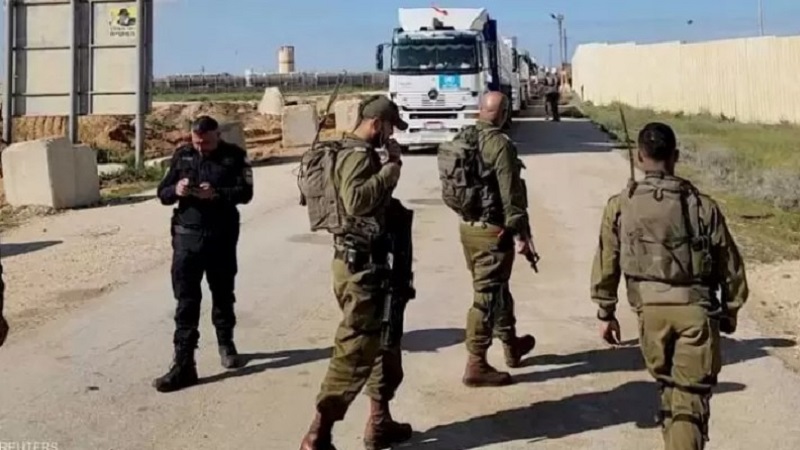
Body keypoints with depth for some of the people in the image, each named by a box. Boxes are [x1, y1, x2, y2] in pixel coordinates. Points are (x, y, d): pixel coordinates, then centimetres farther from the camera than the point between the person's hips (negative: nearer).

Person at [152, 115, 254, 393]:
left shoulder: (234, 156, -2)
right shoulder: (182, 155, 6)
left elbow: (245, 192, -11)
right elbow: (163, 193, 7)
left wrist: (217, 193, -27)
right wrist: (176, 190, -16)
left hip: (222, 237, -1)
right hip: (186, 236, 1)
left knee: (223, 294, 16)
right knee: (186, 301, -3)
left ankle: (226, 344, 40)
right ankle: (183, 365, -4)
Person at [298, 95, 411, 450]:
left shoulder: (358, 152, 15)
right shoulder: (358, 155, -16)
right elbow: (356, 199, -34)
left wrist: (389, 165, 7)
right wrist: (391, 168, -24)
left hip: (367, 263, 11)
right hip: (361, 266, -11)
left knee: (383, 343, 19)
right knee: (354, 351, -6)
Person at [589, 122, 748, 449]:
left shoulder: (620, 206, 1)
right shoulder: (702, 205, 0)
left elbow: (605, 264, 3)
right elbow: (730, 265, 6)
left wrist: (606, 313, 14)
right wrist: (730, 311, 20)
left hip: (651, 309, 2)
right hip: (696, 308, -1)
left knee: (668, 387, 23)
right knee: (691, 400, 2)